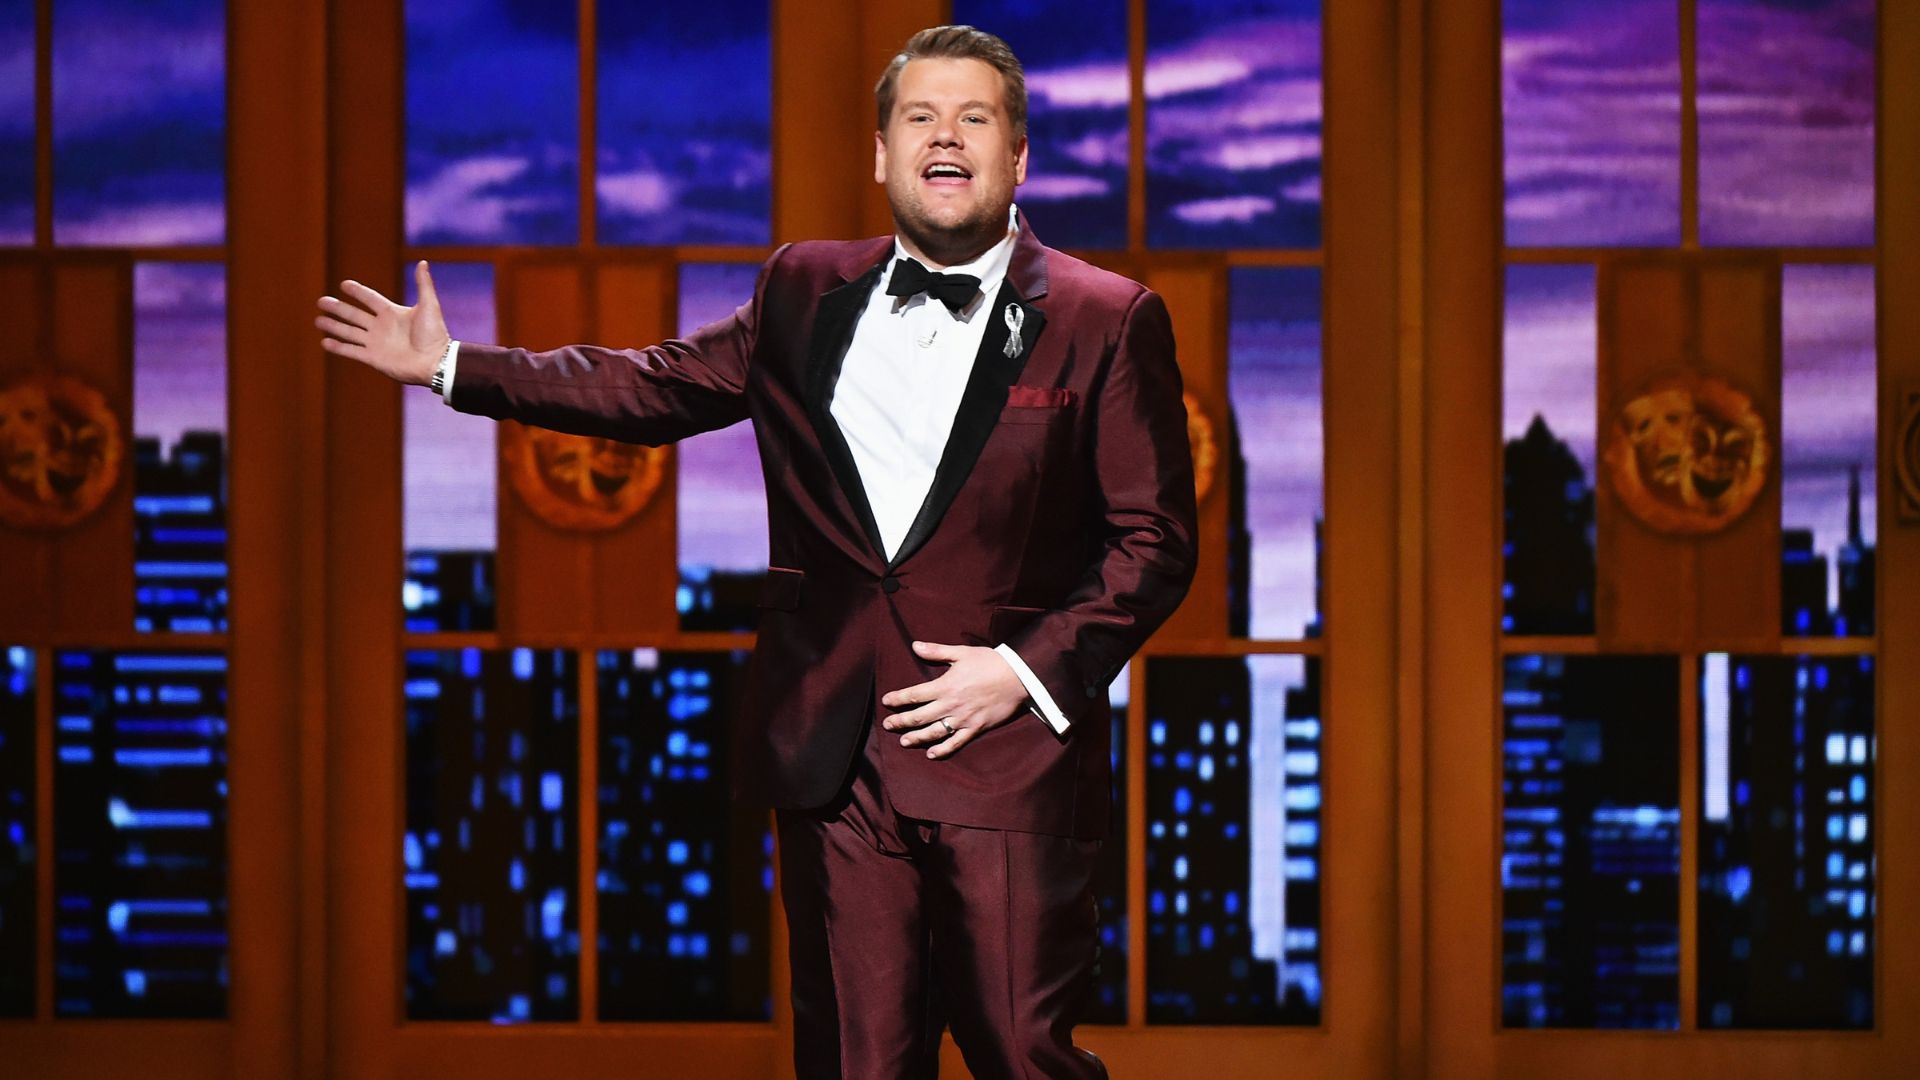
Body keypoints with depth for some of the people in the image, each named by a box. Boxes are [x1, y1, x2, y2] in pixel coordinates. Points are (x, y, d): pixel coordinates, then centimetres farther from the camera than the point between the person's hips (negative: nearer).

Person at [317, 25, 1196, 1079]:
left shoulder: (1106, 320, 0)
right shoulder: (803, 292, 12)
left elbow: (1154, 538, -1)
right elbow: (654, 387, 21)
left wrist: (1031, 671, -11)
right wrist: (455, 366, 18)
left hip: (1007, 755, -3)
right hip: (834, 756, 4)